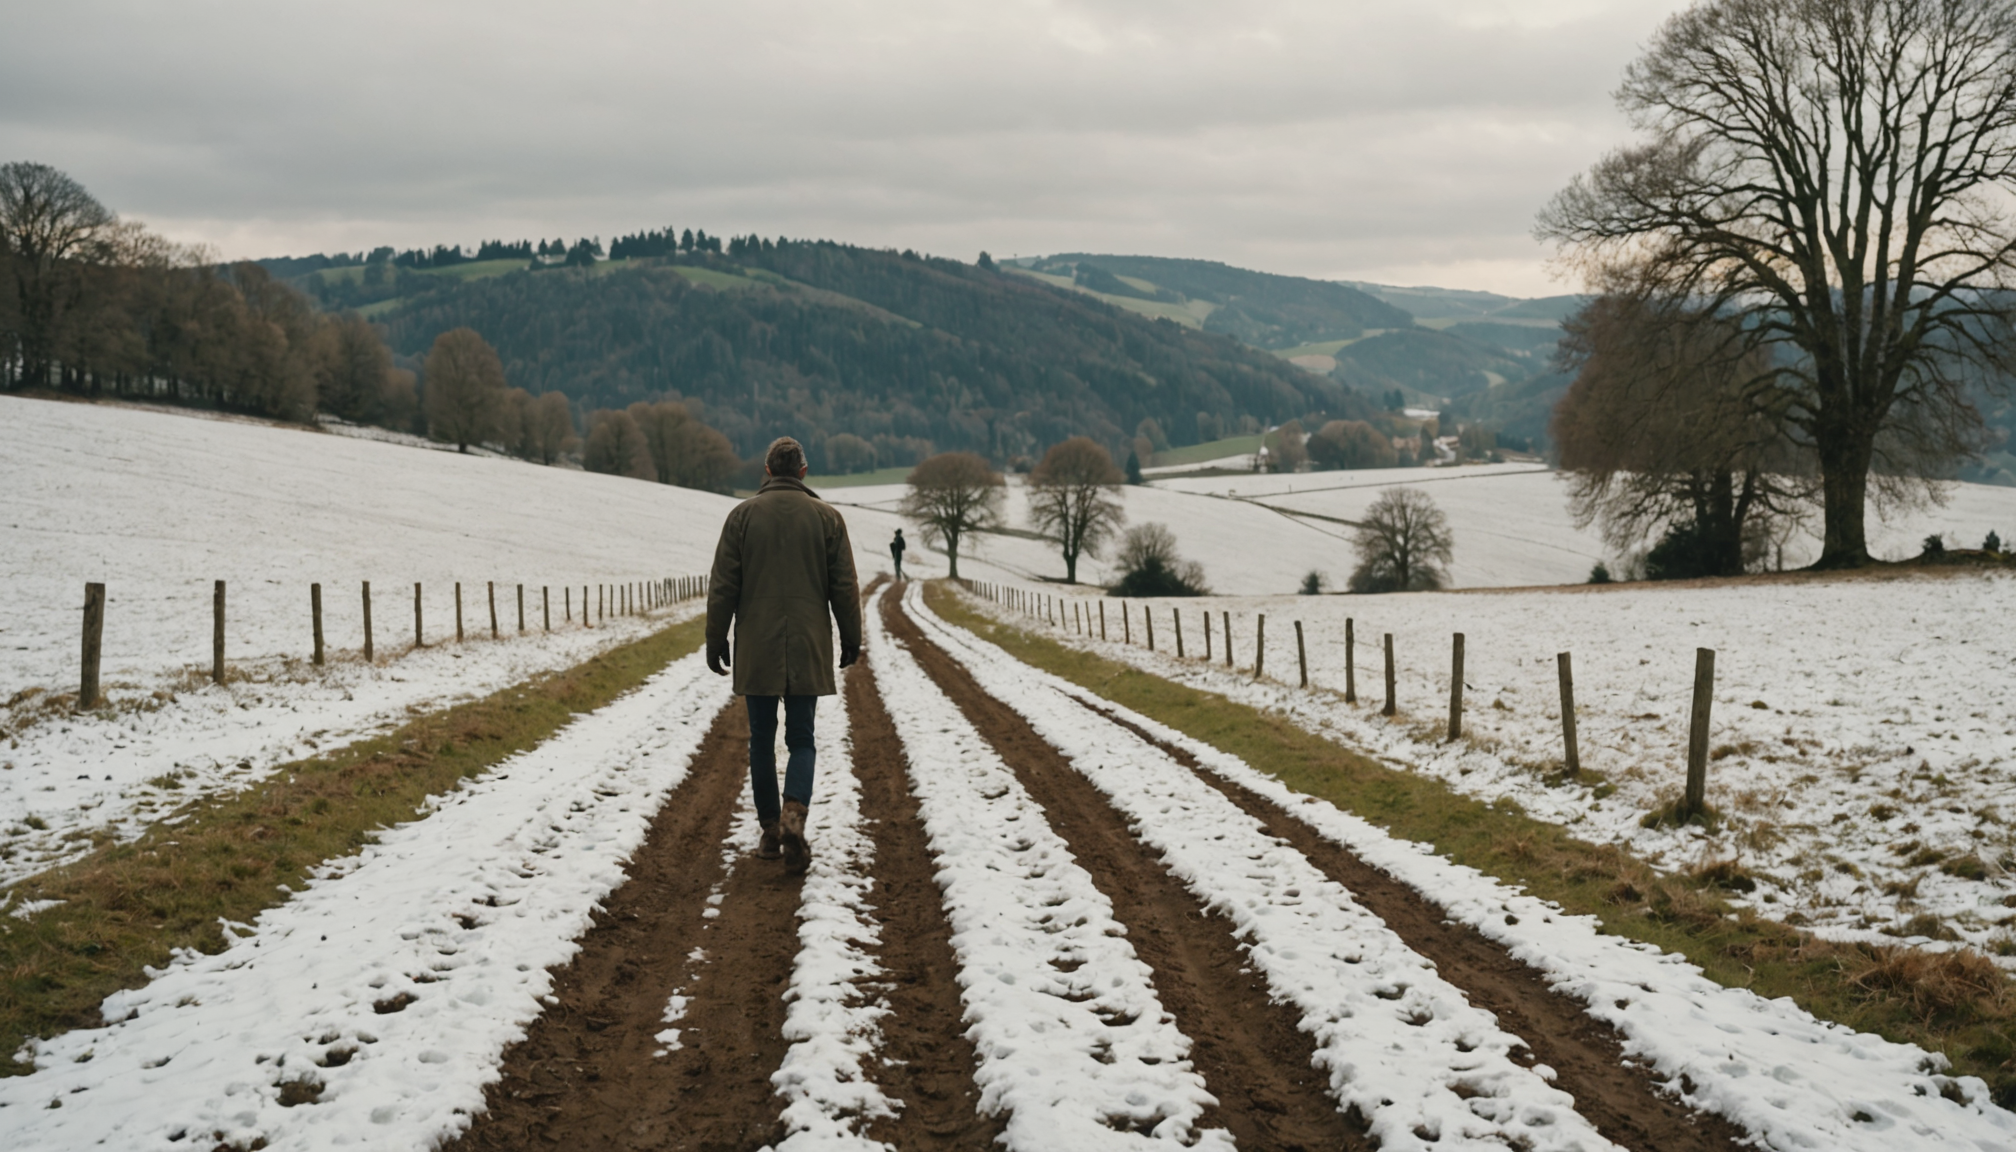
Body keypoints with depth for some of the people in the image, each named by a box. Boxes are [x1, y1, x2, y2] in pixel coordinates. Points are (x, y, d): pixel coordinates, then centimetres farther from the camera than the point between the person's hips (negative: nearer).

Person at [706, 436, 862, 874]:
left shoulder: (743, 515, -1)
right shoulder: (826, 516, 1)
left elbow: (723, 586, -1)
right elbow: (844, 586, 2)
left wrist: (716, 640, 6)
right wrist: (851, 639, 12)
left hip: (756, 650, 0)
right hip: (808, 651, 0)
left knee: (762, 740, 12)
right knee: (801, 740, 6)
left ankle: (770, 830, 16)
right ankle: (794, 814, -18)